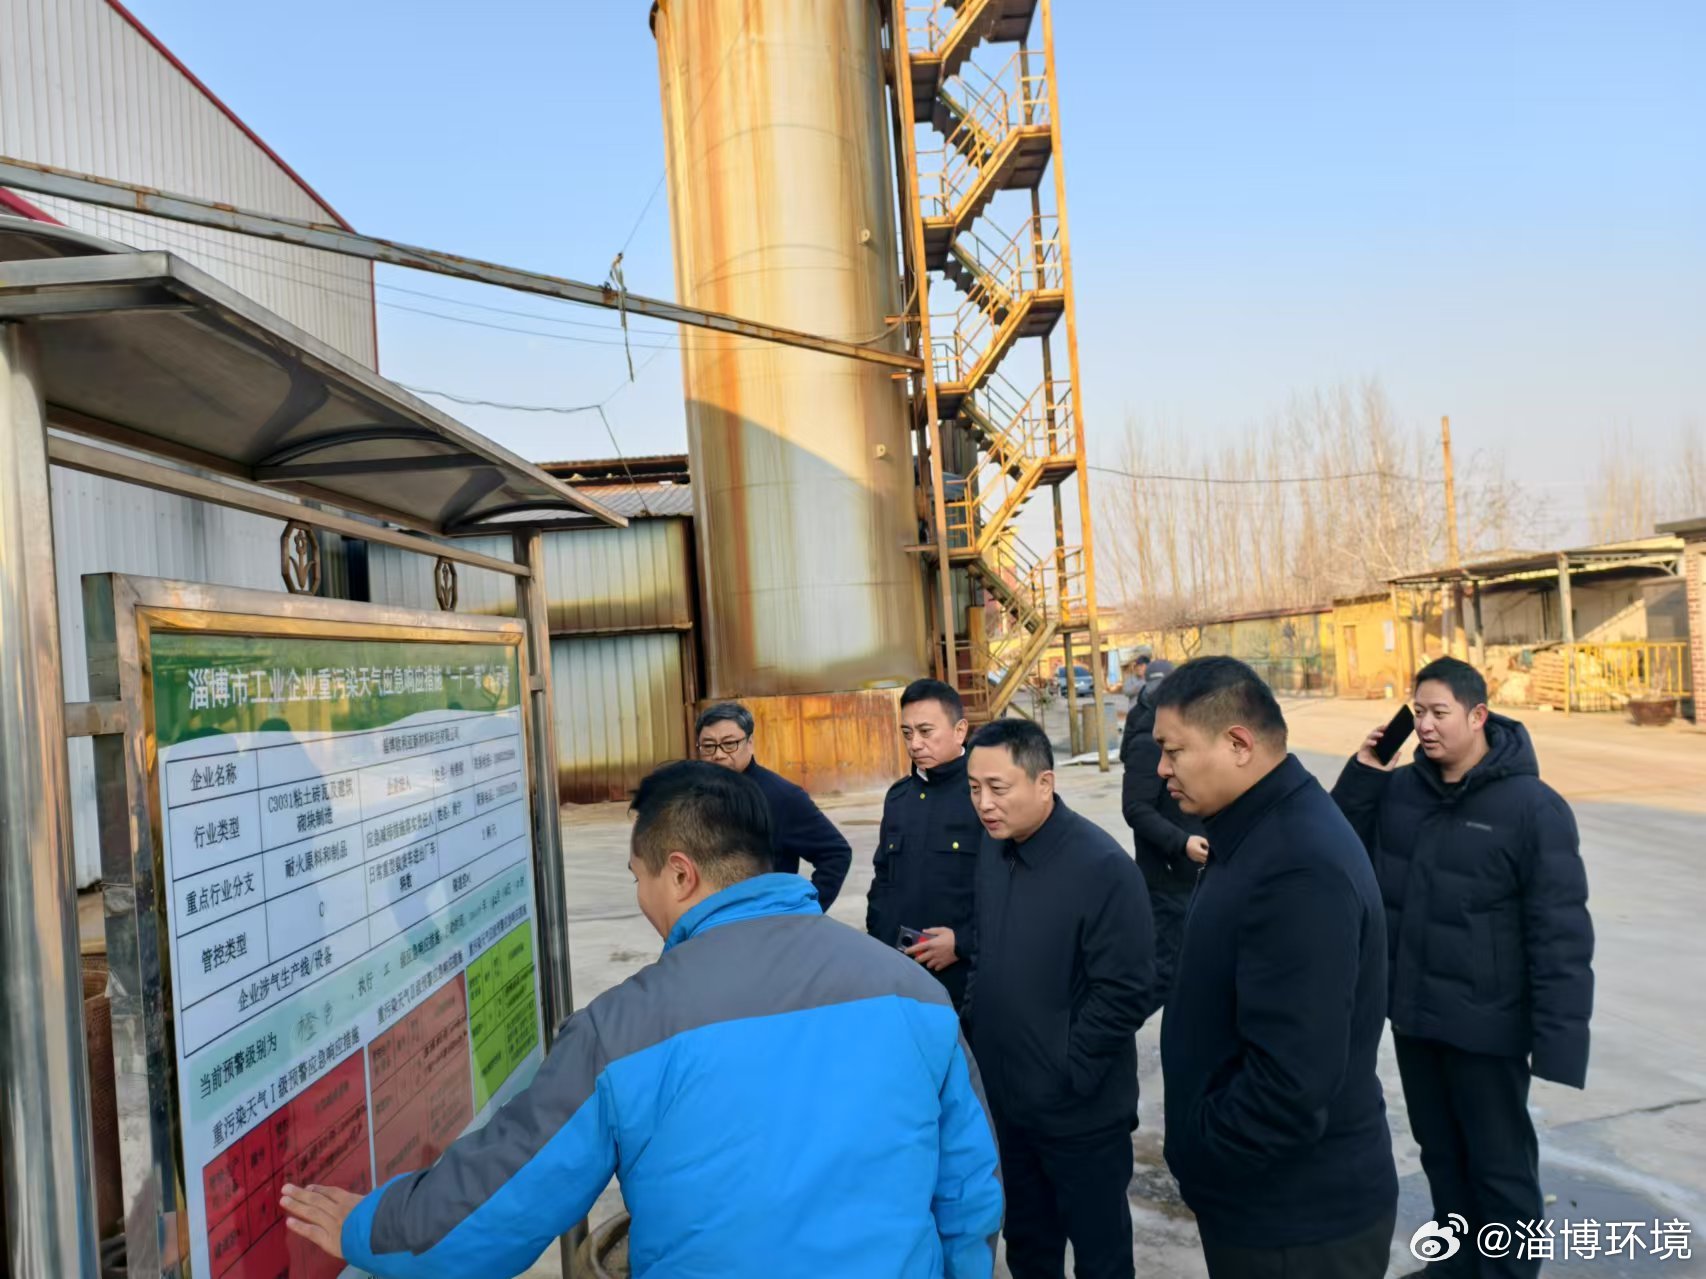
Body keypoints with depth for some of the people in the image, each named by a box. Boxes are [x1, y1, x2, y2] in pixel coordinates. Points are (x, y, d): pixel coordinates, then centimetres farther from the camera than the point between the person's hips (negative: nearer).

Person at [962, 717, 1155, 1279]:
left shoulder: (1103, 867, -22)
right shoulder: (992, 849, 0)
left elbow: (1126, 994, -20)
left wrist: (1067, 1075, -17)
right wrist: (973, 1022, 2)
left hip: (1081, 1110, -6)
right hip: (1009, 1098, 6)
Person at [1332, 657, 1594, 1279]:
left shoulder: (1531, 806, -16)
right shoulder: (1397, 788, 0)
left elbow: (1560, 935, -16)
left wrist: (1556, 1038, -20)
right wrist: (1360, 774, -9)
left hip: (1486, 1025, -5)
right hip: (1412, 1014, 6)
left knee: (1500, 1166, 11)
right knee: (1441, 1151, 22)